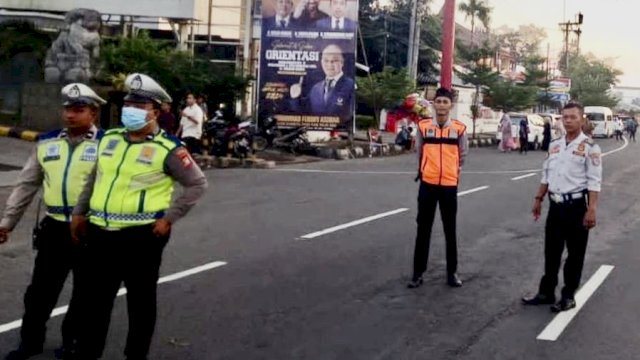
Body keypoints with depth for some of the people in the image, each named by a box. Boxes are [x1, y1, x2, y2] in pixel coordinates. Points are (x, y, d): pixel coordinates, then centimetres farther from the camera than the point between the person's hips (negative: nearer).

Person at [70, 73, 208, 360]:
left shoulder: (167, 149, -9)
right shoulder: (109, 139, 9)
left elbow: (197, 184, -7)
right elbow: (94, 179, 21)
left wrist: (169, 218, -11)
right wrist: (79, 212, 18)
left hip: (141, 235, -5)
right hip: (100, 233, 5)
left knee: (140, 302, 9)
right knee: (95, 301, 14)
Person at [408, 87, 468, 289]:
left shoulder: (459, 128, -2)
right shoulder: (423, 126, -1)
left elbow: (462, 155, 8)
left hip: (449, 184, 0)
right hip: (428, 183, 0)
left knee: (450, 230, 9)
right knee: (423, 230, 7)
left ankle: (452, 272, 19)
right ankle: (418, 273, 14)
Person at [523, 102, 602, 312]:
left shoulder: (589, 147, -10)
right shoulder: (555, 146, 9)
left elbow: (594, 182, -14)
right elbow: (546, 176, 17)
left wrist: (591, 210, -19)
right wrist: (538, 199, 15)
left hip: (576, 206, -6)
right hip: (556, 205, 6)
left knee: (575, 254, 6)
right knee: (551, 251, 13)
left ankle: (568, 296, 17)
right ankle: (546, 292, 24)